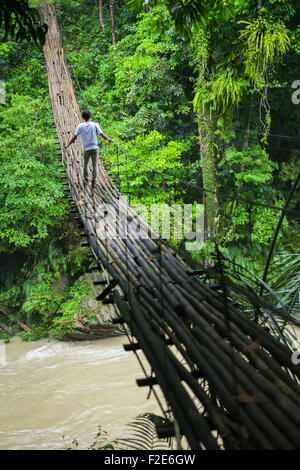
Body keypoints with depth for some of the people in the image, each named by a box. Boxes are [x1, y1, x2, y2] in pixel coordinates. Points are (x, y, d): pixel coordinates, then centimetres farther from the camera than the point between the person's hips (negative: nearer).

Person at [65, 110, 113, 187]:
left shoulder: (80, 126, -2)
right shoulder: (95, 125, -2)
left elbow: (74, 137, -1)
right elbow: (102, 134, -3)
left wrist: (68, 145, 10)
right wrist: (110, 140, 11)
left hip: (86, 149, 0)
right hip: (95, 148, 0)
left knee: (85, 164, 18)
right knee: (94, 165, 4)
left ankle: (86, 178, 24)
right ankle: (93, 181, 0)